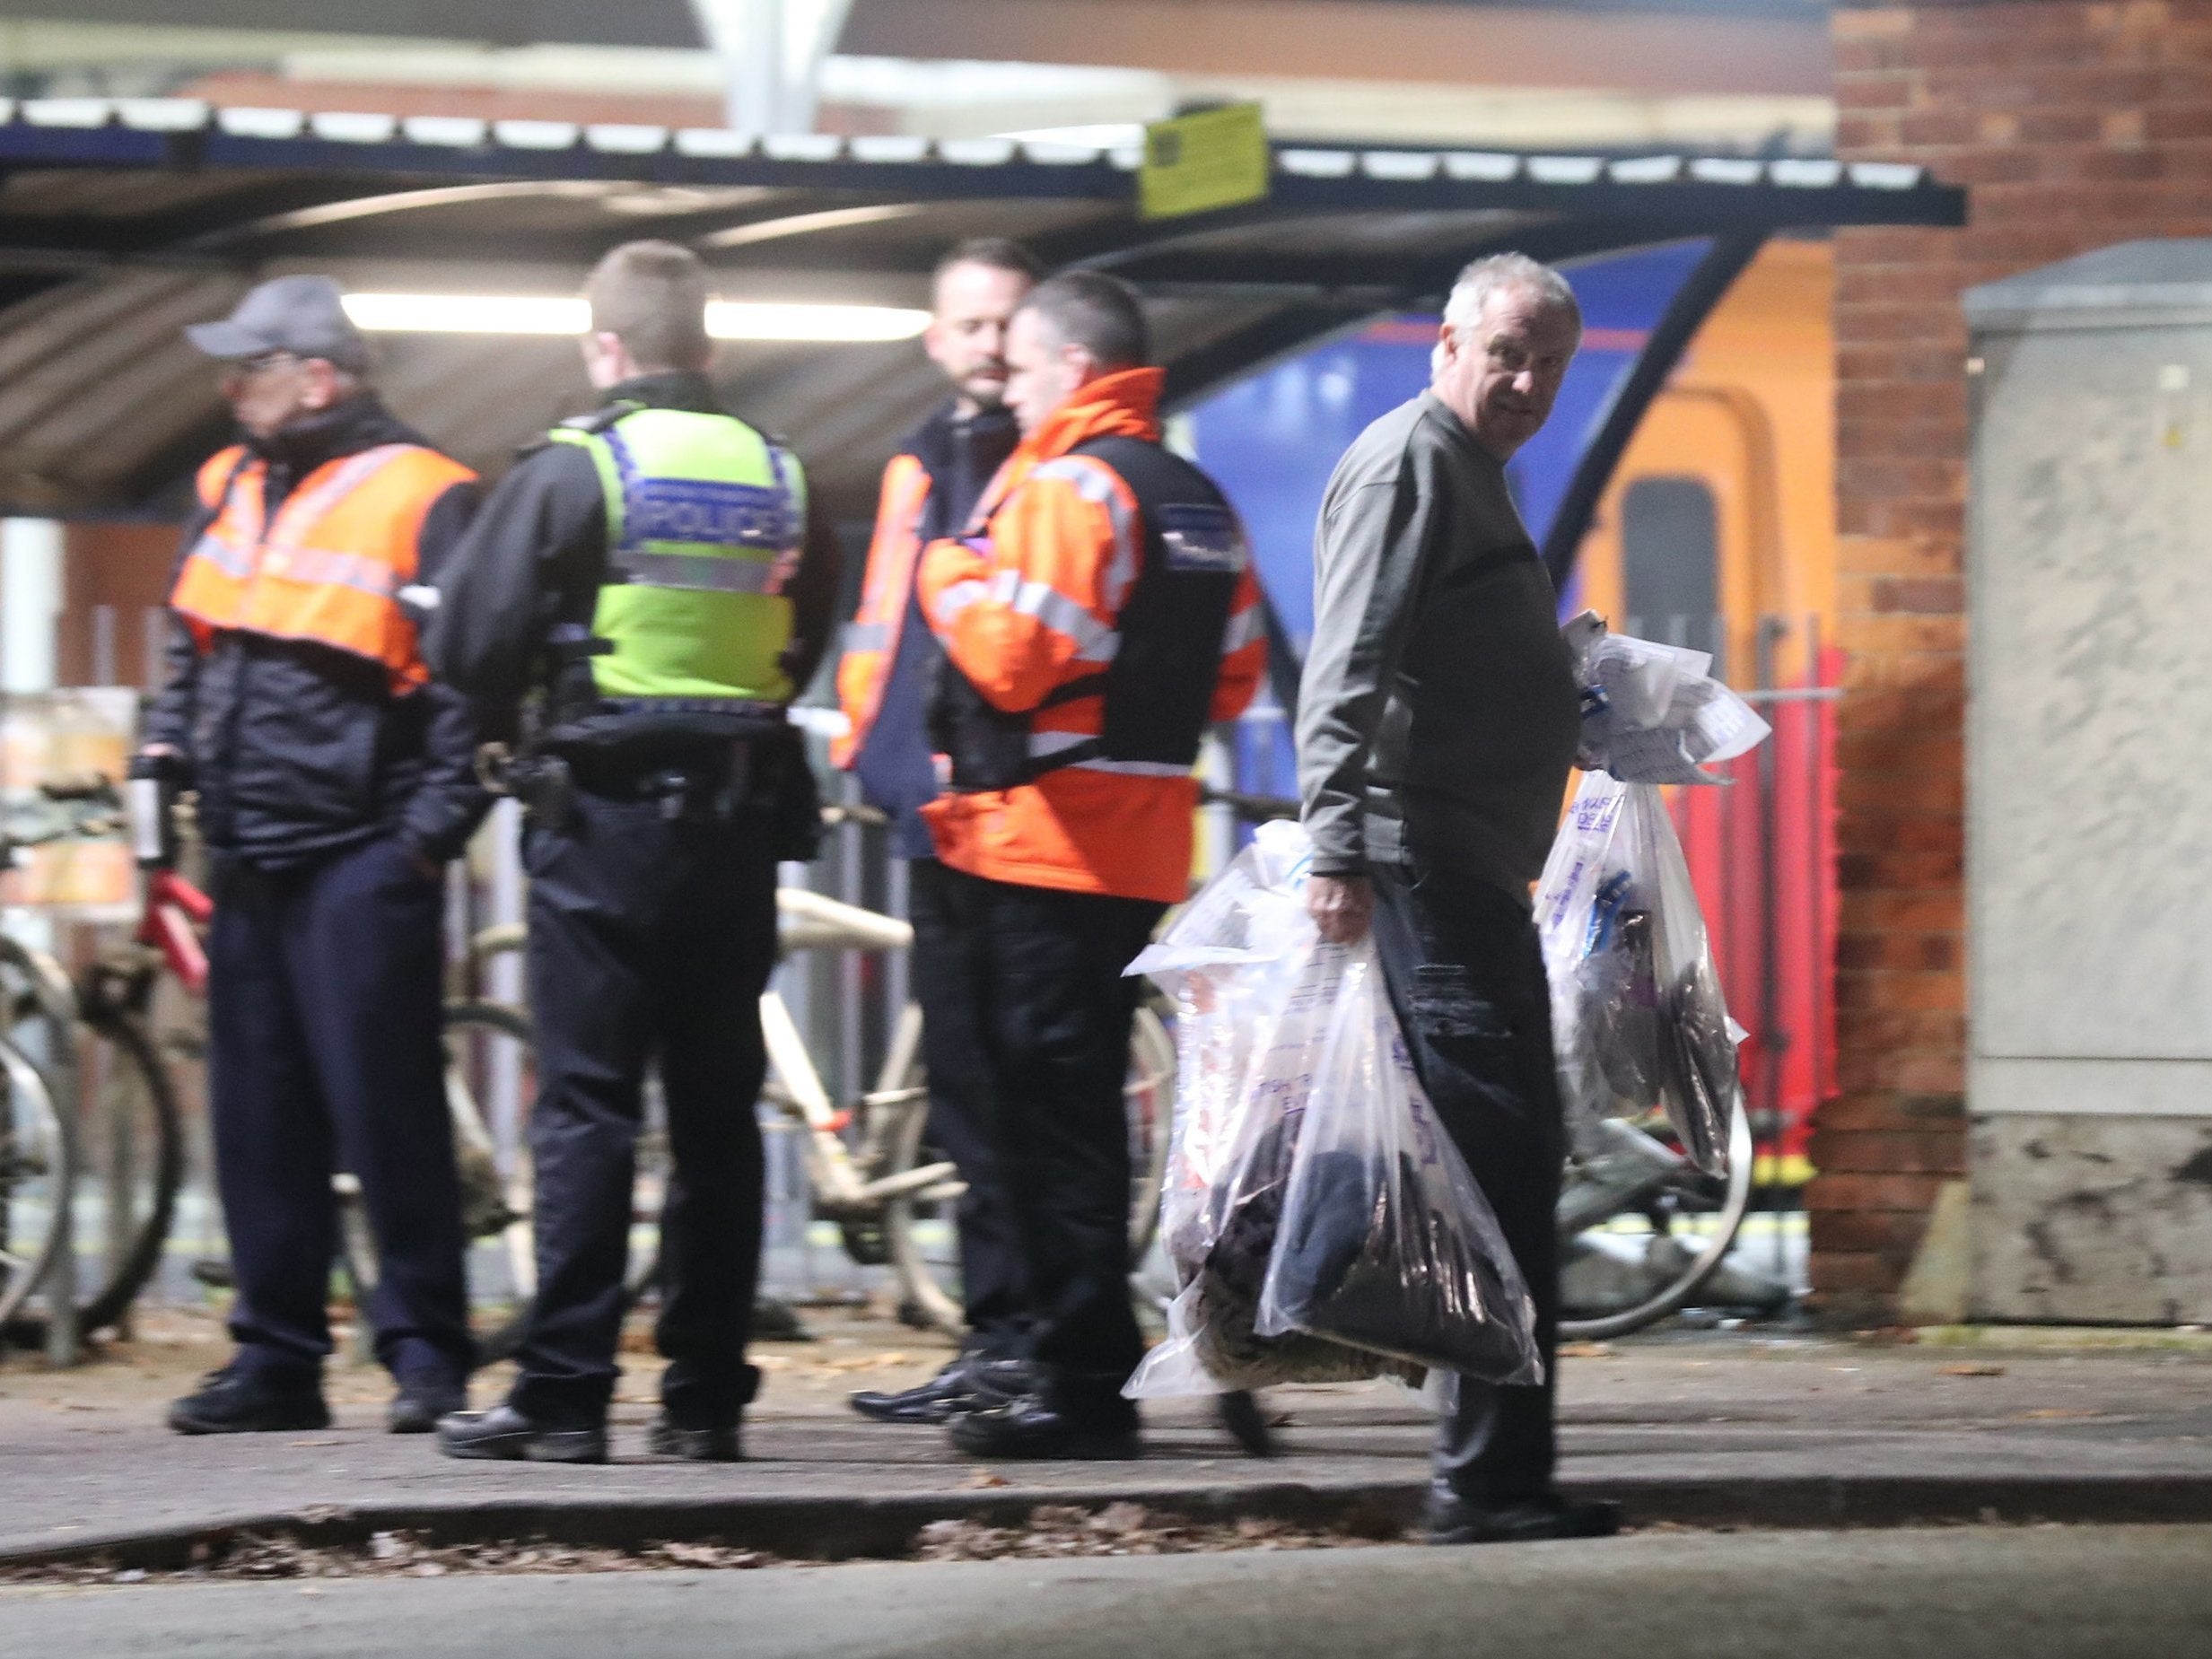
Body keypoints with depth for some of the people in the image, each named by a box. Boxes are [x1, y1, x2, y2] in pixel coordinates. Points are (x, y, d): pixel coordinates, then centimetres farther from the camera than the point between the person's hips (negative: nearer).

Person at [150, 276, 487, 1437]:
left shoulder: (420, 499, -6)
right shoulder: (229, 492, 16)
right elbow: (189, 643, 28)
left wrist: (433, 828, -14)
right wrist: (167, 745, 11)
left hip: (358, 854, -7)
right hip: (249, 855, 7)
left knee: (386, 1110, -7)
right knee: (258, 1117, 8)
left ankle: (426, 1351, 0)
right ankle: (276, 1358, 13)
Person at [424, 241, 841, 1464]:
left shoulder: (573, 470, -9)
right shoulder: (776, 478, 6)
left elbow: (468, 643, -8)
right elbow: (808, 641, 15)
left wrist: (518, 713, 12)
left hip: (603, 815, -4)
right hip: (742, 821, 4)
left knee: (586, 1105, -3)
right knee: (718, 1111, 8)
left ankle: (563, 1395, -7)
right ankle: (705, 1395, 10)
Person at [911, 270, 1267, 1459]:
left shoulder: (1066, 489, -12)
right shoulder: (1200, 504, 16)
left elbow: (1012, 657, -20)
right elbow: (1234, 678, 17)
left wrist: (950, 572, -4)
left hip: (1038, 838, -9)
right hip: (1143, 849, 9)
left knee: (1048, 1112, -6)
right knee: (1079, 1107, 14)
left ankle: (1079, 1384, -7)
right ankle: (1072, 1361, 18)